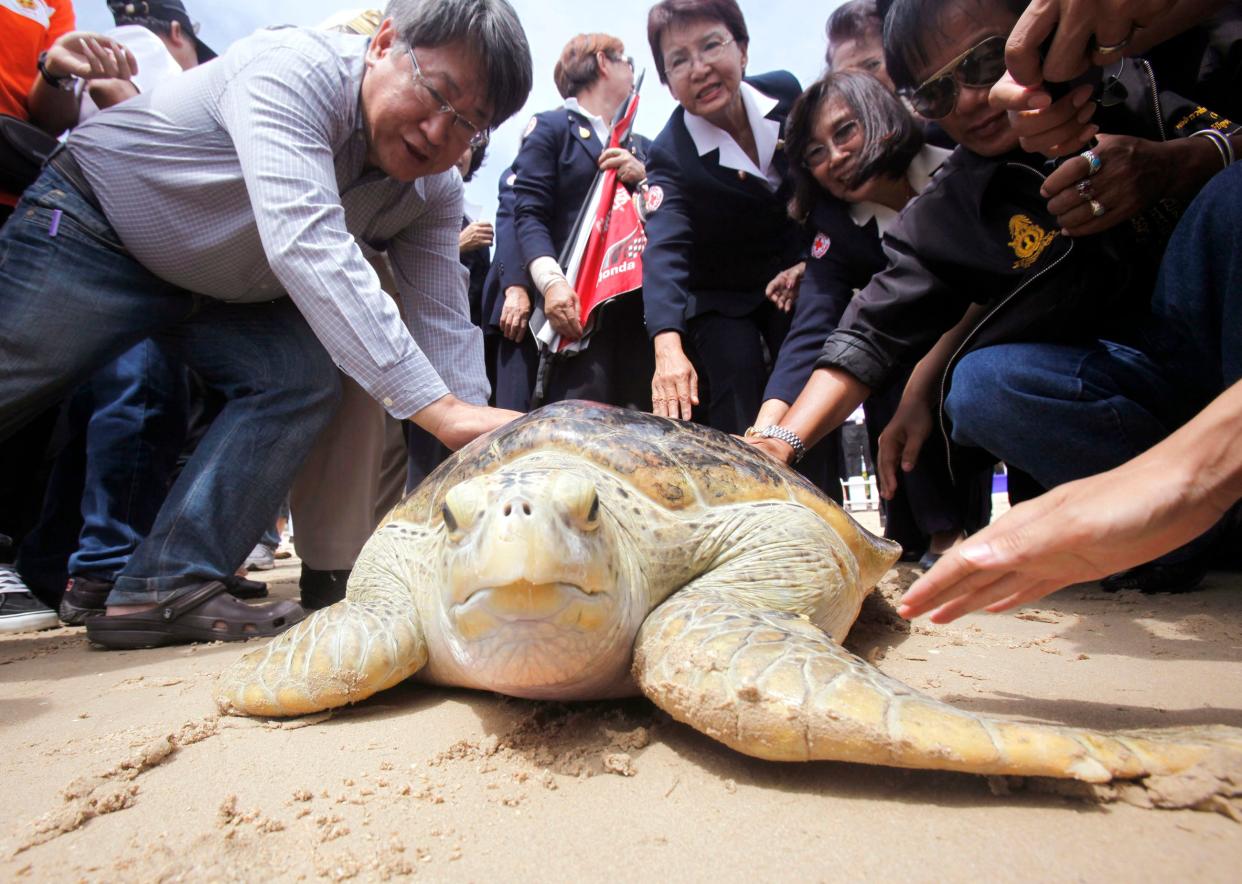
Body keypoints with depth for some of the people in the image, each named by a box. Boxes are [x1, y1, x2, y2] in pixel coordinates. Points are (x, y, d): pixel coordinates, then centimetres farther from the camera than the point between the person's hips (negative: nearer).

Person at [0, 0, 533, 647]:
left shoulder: (435, 193, -13)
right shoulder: (293, 67, -31)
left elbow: (444, 331, -15)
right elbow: (305, 244, -47)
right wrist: (440, 408, -54)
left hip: (223, 291, 5)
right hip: (94, 223, -4)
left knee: (303, 381, -15)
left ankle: (166, 588, -13)